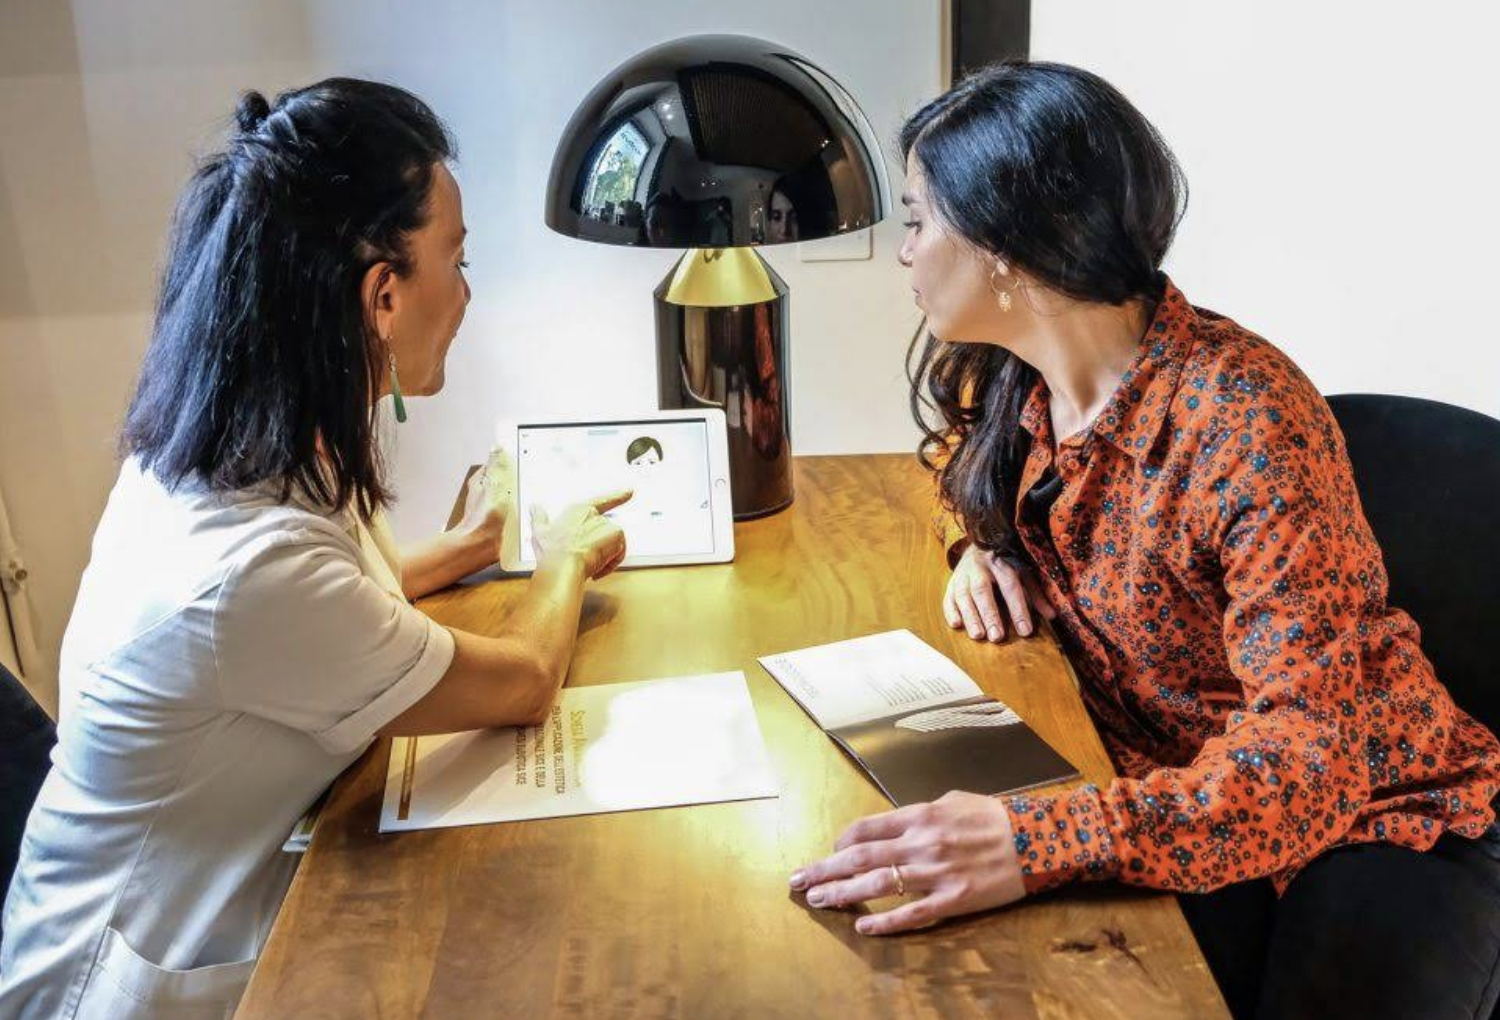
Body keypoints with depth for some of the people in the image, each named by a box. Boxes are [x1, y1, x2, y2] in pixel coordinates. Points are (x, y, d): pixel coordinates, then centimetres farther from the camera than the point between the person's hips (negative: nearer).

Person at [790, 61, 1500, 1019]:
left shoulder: (1246, 418, -24)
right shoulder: (1008, 385, -3)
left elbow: (1317, 746, -31)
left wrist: (1038, 841, -46)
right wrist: (982, 547, -2)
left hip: (1380, 817, -4)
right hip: (1179, 799, 5)